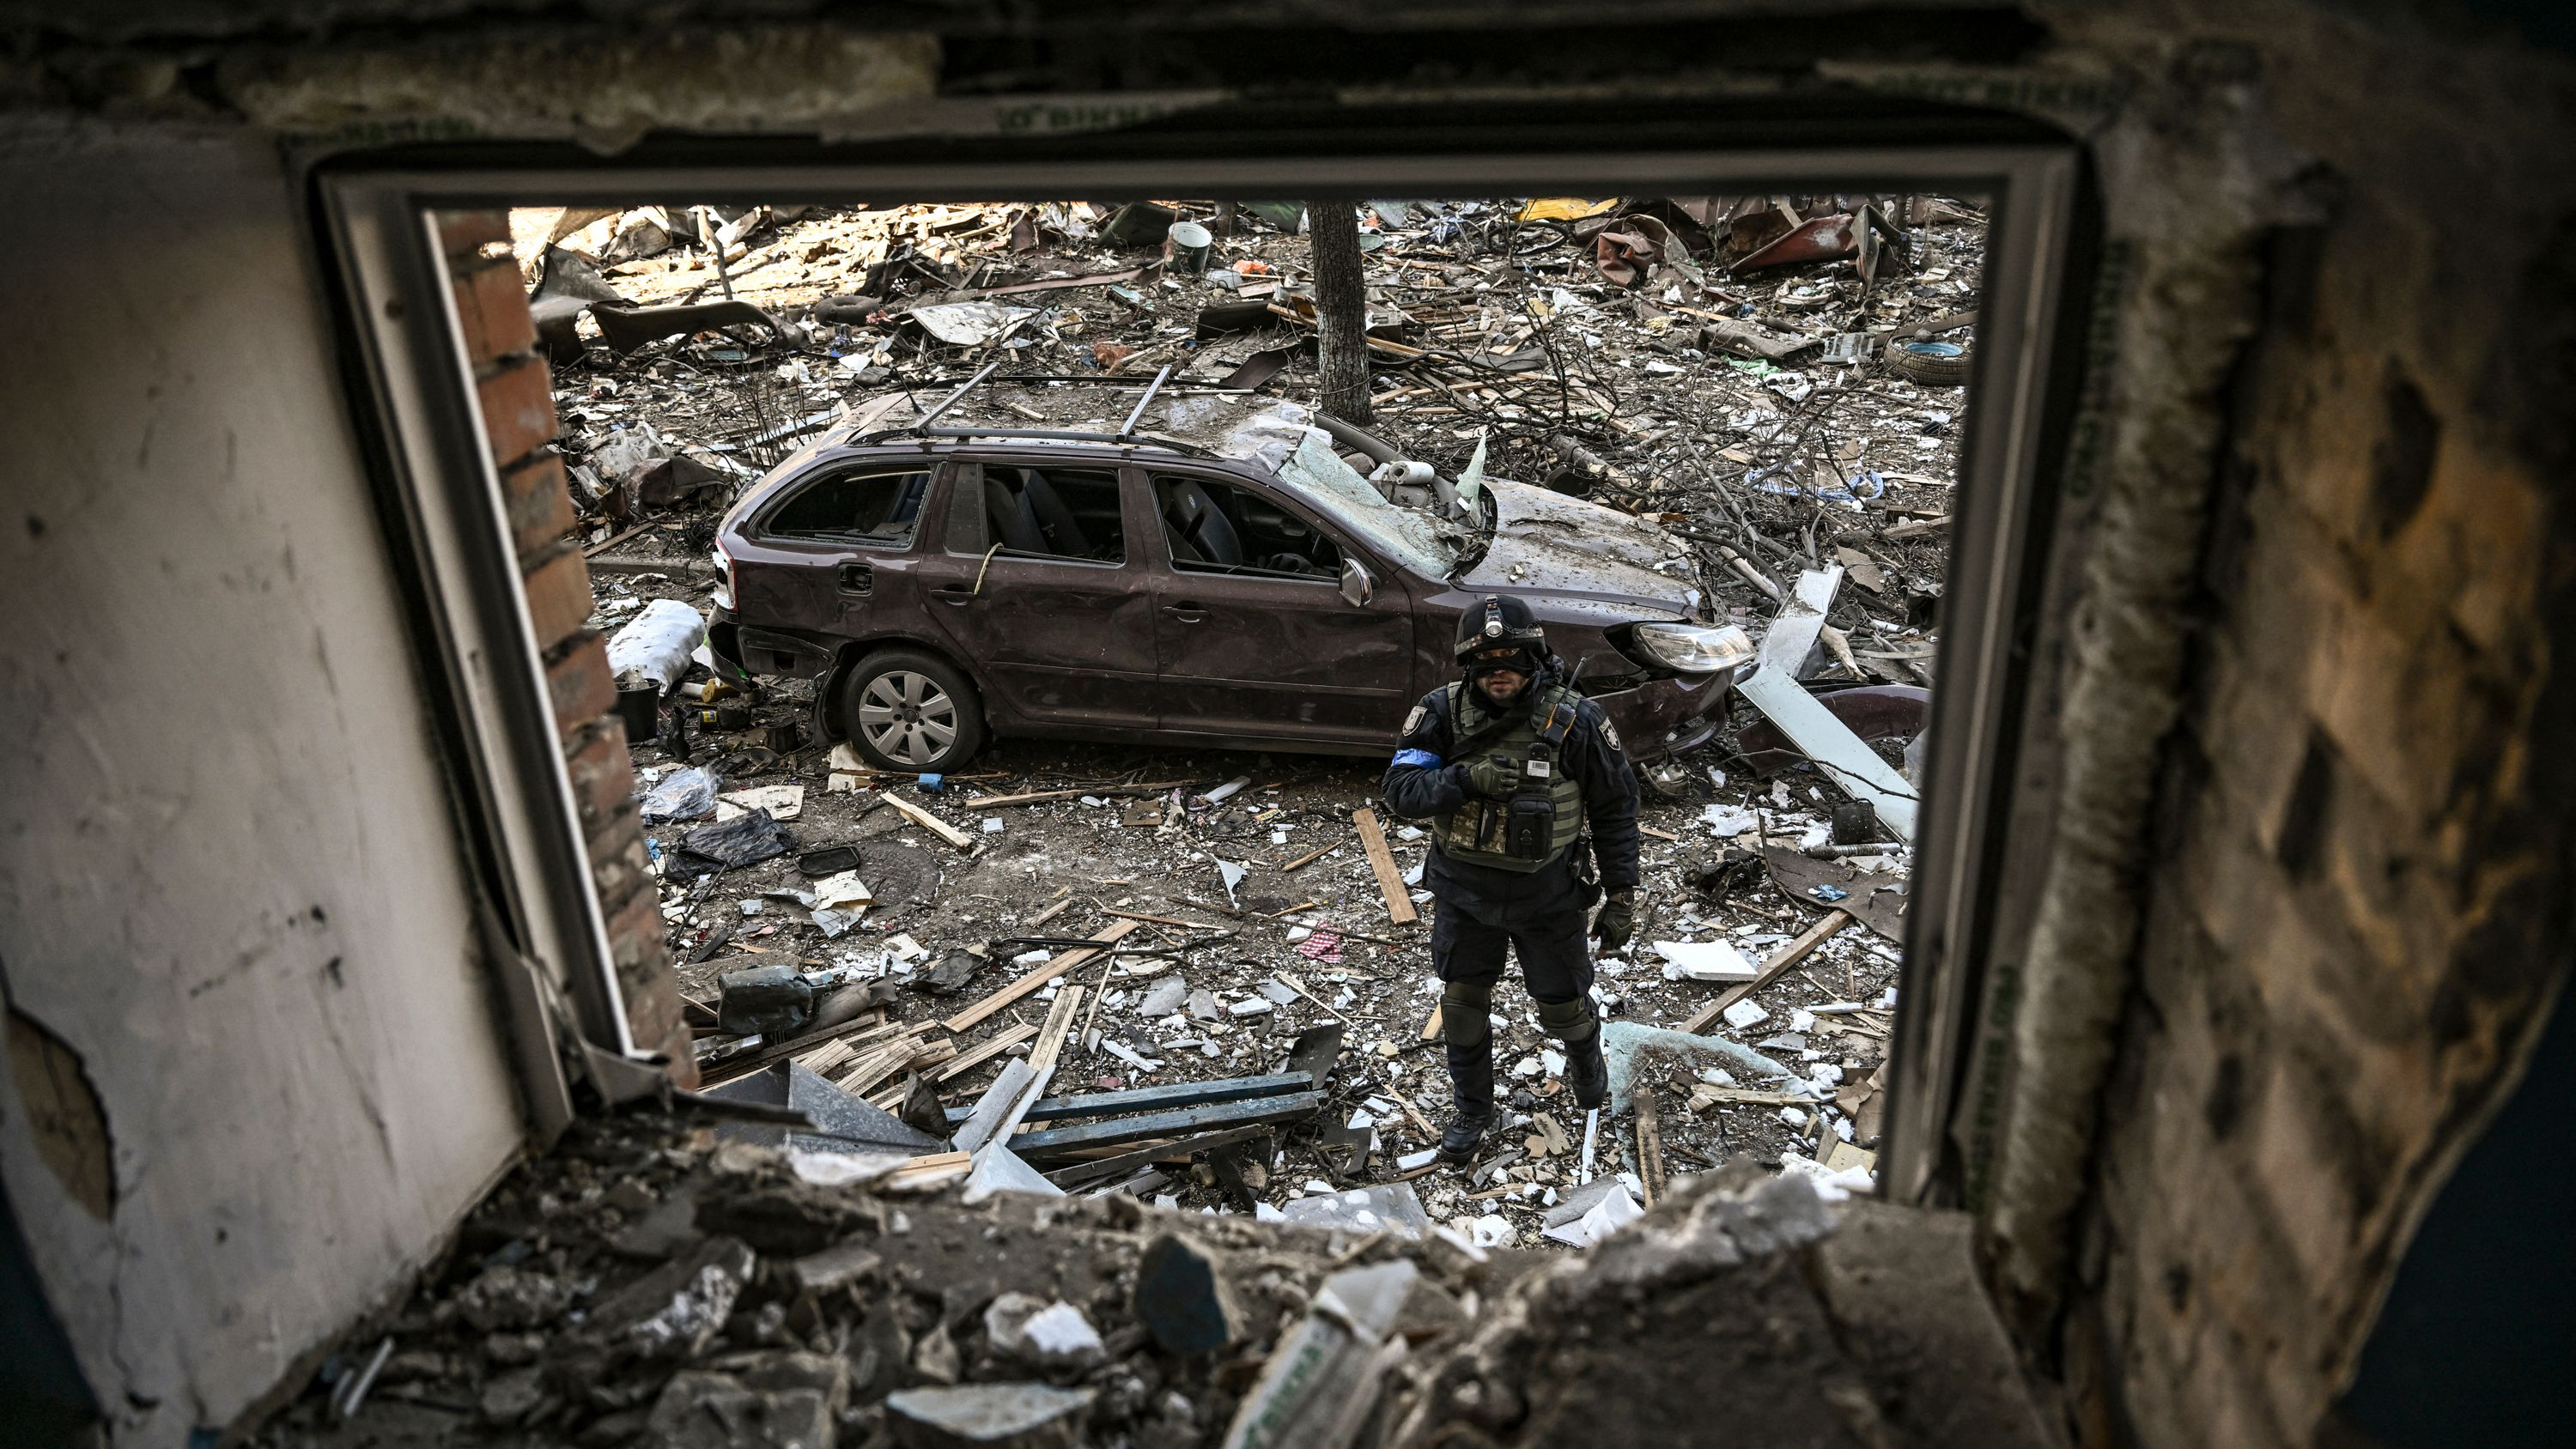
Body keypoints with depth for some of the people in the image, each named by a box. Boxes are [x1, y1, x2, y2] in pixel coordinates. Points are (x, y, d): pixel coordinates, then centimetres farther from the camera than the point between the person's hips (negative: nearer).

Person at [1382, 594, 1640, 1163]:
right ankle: (1472, 1110, 38)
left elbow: (1615, 810, -7)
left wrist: (1622, 894, -7)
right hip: (1464, 891, 1)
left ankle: (1585, 1058, 53)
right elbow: (1401, 790, -21)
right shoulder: (1443, 713, -15)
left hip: (1546, 897, -1)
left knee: (1563, 1004, 17)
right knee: (1462, 1004, 14)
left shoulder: (1576, 721, -17)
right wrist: (1468, 780, -37)